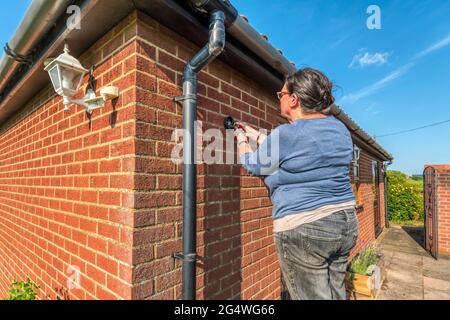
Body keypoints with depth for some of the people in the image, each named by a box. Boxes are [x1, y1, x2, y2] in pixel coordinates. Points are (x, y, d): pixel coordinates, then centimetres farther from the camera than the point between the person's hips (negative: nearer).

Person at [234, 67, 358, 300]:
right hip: (345, 222, 8)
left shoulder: (285, 134, -17)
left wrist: (242, 140, 20)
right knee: (335, 294, 23)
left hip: (303, 229, -8)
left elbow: (251, 165, 0)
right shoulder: (340, 128, 7)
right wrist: (256, 135, 24)